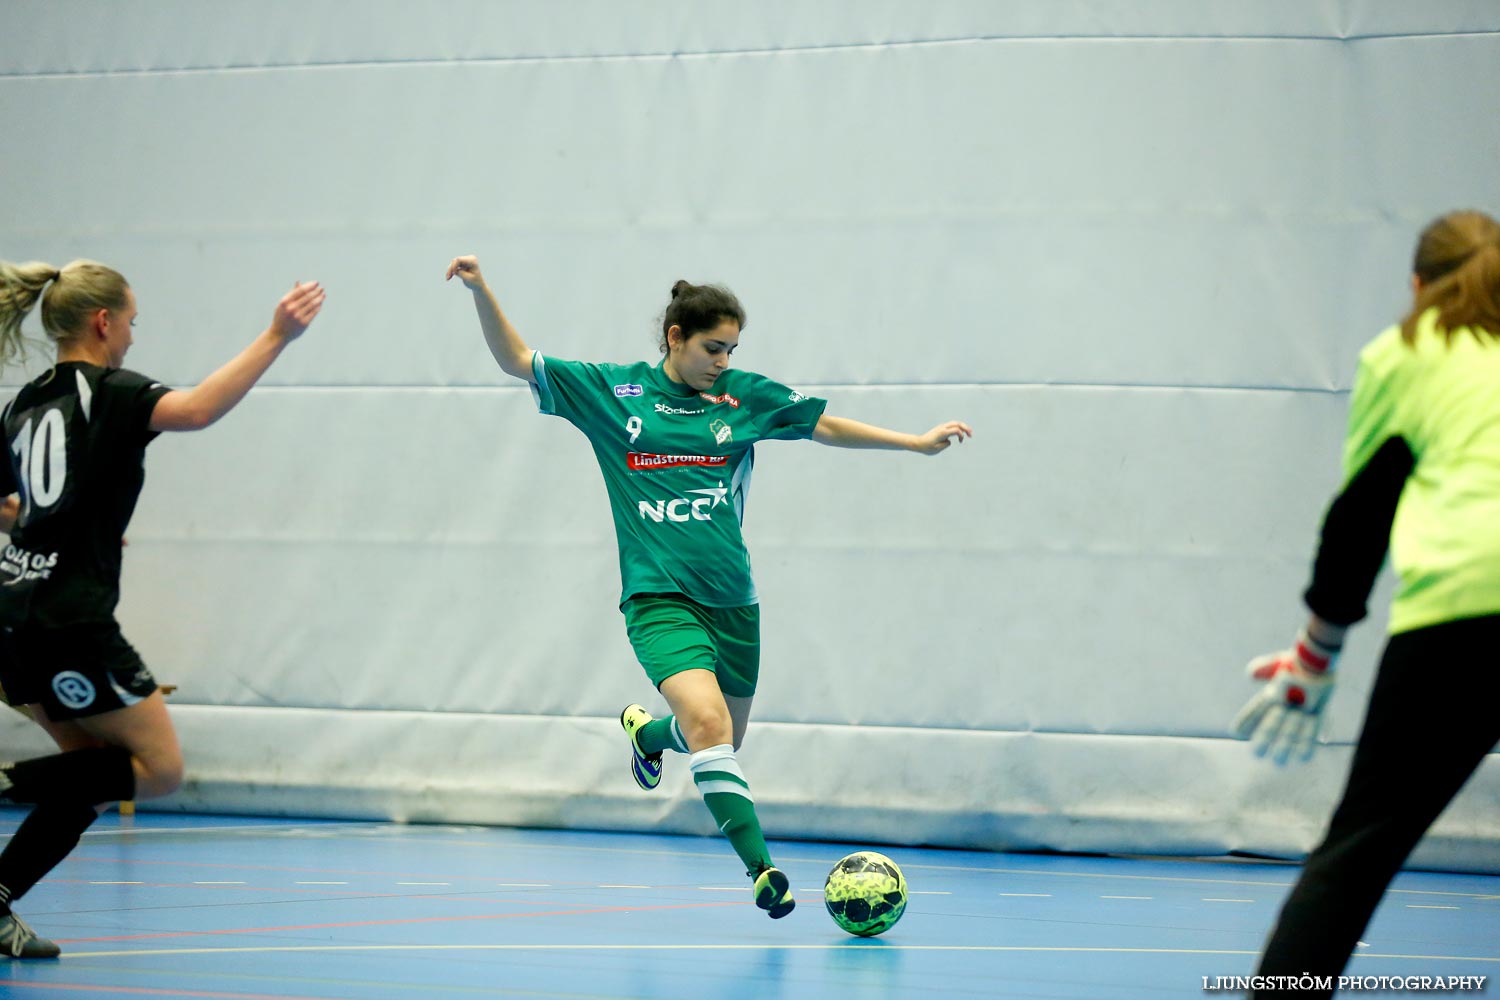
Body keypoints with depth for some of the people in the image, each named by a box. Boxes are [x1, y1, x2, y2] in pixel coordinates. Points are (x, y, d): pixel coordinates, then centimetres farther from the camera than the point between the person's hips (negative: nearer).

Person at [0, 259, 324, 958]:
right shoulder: (108, 393, -7)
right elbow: (197, 409, -28)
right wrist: (276, 337, -27)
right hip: (71, 620, -8)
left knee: (95, 771, 17)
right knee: (159, 769, 1)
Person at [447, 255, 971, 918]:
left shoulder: (746, 395, 4)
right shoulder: (612, 391, 0)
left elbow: (828, 427, 12)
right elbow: (516, 361, 2)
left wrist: (917, 442, 7)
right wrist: (481, 291, -11)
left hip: (731, 598, 4)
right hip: (658, 596, -4)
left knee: (725, 739, 16)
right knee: (707, 721, -25)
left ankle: (646, 730, 50)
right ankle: (761, 867, -24)